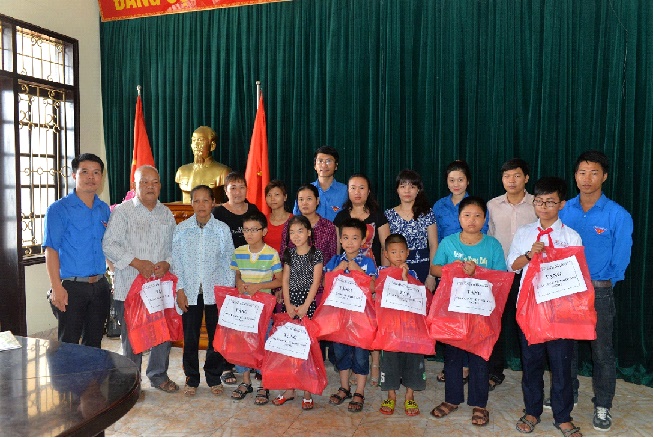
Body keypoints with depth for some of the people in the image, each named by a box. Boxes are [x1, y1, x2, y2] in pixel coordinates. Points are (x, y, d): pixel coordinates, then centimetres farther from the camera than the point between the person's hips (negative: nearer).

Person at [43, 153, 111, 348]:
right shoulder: (59, 209, -6)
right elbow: (51, 249, -11)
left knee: (94, 342, 15)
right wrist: (56, 287, -18)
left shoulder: (104, 209, 10)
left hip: (100, 286, 5)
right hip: (71, 287, -5)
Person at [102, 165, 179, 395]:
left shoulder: (166, 213, 11)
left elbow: (175, 245, 14)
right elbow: (109, 244, -10)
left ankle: (158, 375, 30)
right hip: (130, 285, -4)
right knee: (131, 336, 7)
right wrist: (136, 262, -17)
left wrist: (167, 263, -5)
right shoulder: (122, 211, -4)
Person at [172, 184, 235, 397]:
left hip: (216, 291, 0)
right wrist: (180, 289, -2)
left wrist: (229, 290, -1)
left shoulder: (222, 229, -1)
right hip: (190, 291, 1)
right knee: (190, 337, 8)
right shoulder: (181, 229, 1)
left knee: (217, 336, 7)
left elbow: (228, 261, 2)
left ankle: (214, 377, 25)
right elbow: (176, 261, 3)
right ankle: (191, 379, 25)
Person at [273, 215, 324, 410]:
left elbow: (315, 282, -8)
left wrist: (305, 306, -14)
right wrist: (288, 304, -3)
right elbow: (285, 280, 7)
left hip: (309, 304, -4)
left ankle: (308, 392, 8)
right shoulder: (289, 254, 9)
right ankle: (290, 389, 20)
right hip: (290, 304, 4)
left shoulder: (316, 254, -3)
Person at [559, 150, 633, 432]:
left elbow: (620, 260, -6)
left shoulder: (618, 215, -10)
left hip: (599, 292, -3)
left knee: (602, 351, 7)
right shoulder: (563, 211, -1)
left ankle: (603, 407, 23)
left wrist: (598, 285, -3)